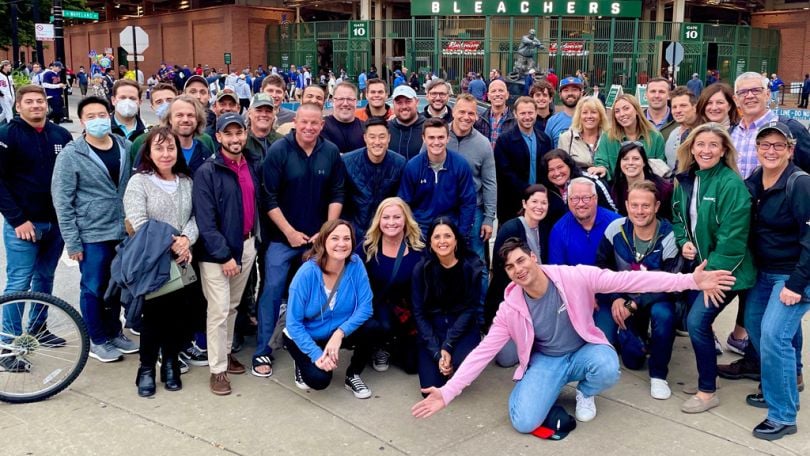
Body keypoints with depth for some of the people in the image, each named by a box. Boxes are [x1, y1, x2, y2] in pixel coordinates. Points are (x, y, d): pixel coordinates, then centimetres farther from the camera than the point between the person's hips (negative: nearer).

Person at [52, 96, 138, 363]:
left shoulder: (126, 148, 2)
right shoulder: (71, 155, -8)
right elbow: (62, 201, -8)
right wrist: (72, 241, -11)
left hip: (124, 233, 4)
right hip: (92, 236, -4)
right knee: (94, 289, 8)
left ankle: (114, 332, 34)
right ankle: (97, 341, 24)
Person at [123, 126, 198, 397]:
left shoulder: (186, 181, 9)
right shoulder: (138, 181, -5)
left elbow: (195, 215, 3)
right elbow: (139, 223, -14)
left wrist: (187, 239, -16)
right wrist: (169, 243, -20)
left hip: (180, 261, 4)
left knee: (175, 314, 9)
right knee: (153, 315, 2)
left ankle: (170, 365, 25)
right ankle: (146, 369, 18)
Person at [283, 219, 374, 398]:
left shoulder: (355, 264, -19)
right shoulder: (307, 273, -25)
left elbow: (365, 306, -21)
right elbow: (293, 322, -21)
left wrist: (340, 333, -34)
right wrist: (316, 354, -27)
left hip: (339, 332, 3)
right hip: (306, 335, -3)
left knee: (369, 331, -27)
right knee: (319, 379, -24)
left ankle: (353, 376, 1)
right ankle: (302, 361, 13)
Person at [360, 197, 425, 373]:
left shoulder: (418, 246, -10)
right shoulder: (368, 246, -10)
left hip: (408, 309, 1)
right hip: (377, 306, -1)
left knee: (412, 365, -3)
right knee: (383, 326, -36)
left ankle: (394, 345, 34)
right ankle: (381, 348, 4)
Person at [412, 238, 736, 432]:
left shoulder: (575, 277, -21)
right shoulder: (510, 309, -15)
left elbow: (631, 281, -24)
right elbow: (482, 352, -12)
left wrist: (690, 280, -31)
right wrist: (447, 393, -21)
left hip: (584, 350, 0)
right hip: (545, 361, 1)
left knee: (607, 369, -37)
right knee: (523, 423, -21)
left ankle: (585, 393, 3)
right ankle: (555, 388, 14)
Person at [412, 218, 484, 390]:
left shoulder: (471, 266, -9)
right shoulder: (421, 268, -7)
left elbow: (470, 308, -7)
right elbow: (419, 313, -6)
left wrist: (447, 345, -17)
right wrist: (437, 352, -16)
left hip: (463, 326, -1)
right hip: (432, 327, 1)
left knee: (463, 362, -32)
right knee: (431, 388, -14)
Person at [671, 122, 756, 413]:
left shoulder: (731, 184, -19)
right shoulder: (686, 180, 4)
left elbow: (732, 236, -21)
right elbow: (678, 217, 15)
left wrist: (715, 274, -21)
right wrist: (684, 242, -5)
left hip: (724, 270, -7)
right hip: (698, 266, 7)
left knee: (697, 322, -12)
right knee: (695, 321, 10)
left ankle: (708, 392, 5)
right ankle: (709, 374, 33)